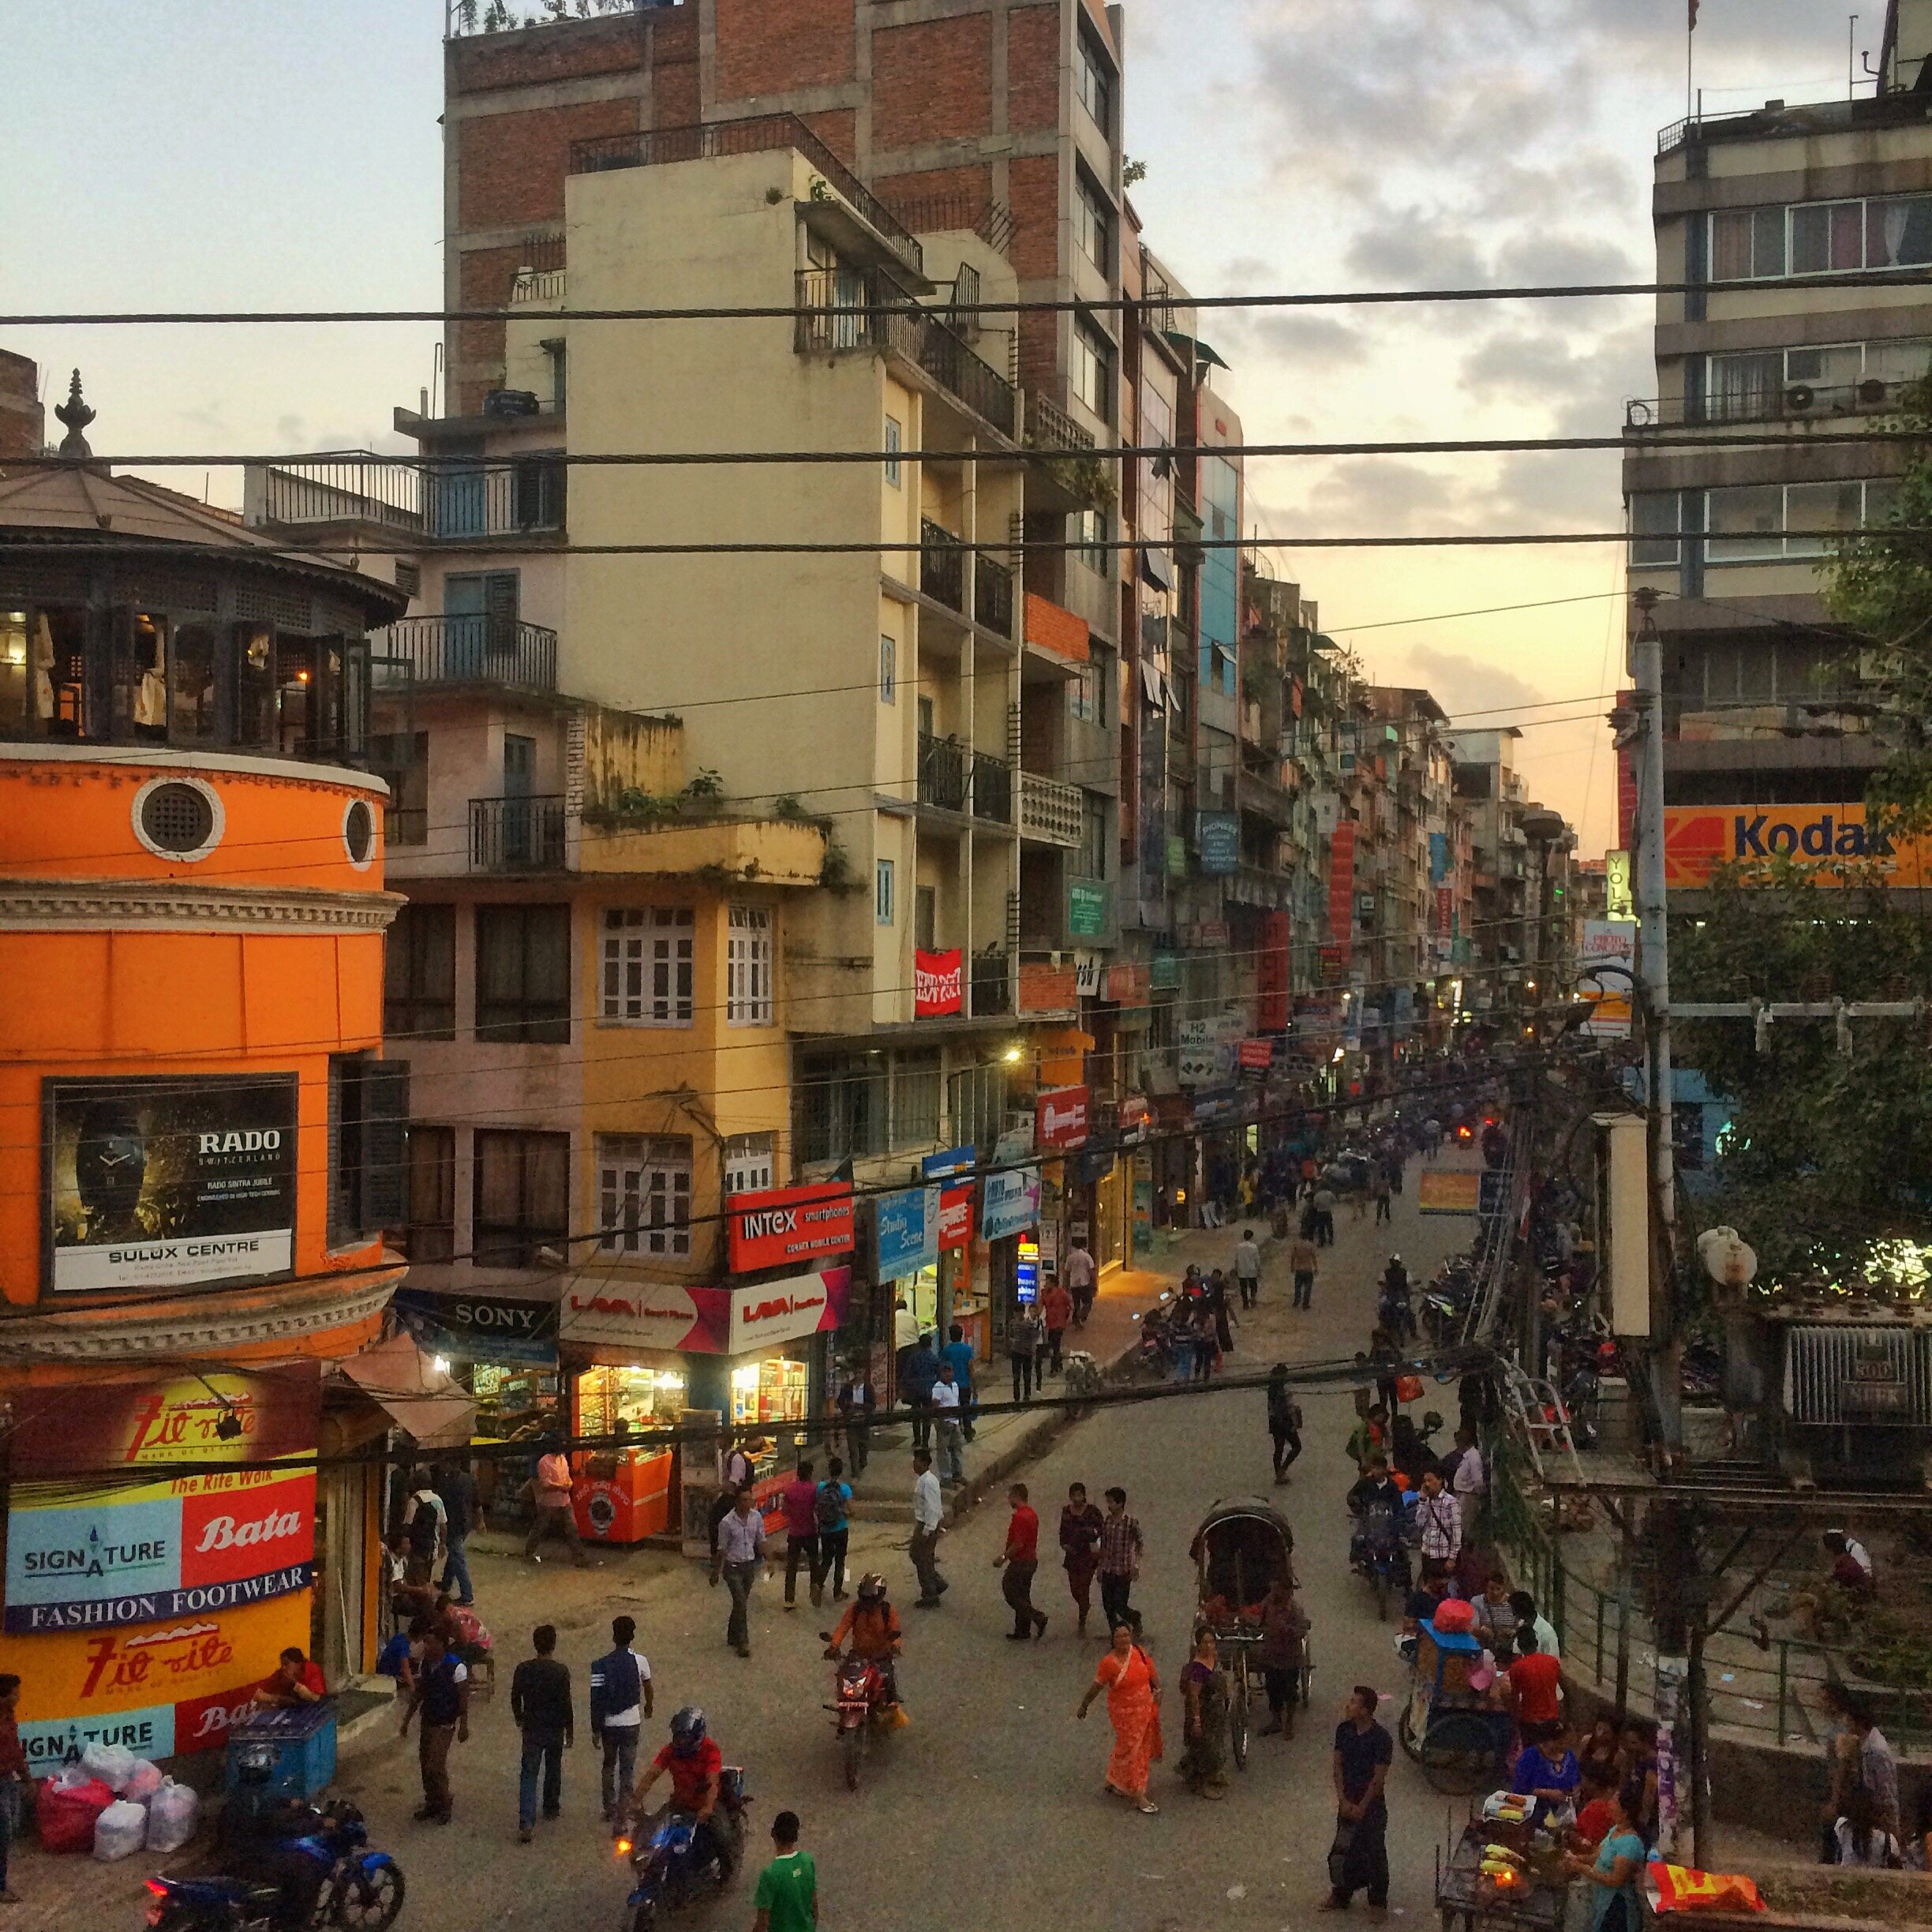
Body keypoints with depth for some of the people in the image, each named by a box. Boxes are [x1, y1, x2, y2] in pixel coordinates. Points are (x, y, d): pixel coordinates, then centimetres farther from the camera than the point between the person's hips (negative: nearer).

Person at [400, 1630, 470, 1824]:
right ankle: (432, 1804, 25)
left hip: (445, 1724, -7)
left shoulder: (456, 1667, -18)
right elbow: (418, 1693, 13)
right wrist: (407, 1720, 15)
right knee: (425, 1764, 11)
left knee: (435, 1765, -9)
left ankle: (445, 1806, 7)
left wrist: (464, 1726, -14)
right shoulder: (425, 1664, 3)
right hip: (427, 1721, 7)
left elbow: (463, 1698, -14)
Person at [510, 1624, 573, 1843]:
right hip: (555, 1729, 0)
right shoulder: (561, 1671, -16)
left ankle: (526, 1823, -12)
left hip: (532, 1730, 0)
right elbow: (566, 1704, -13)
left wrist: (519, 1719, 22)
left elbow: (515, 1699, 2)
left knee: (528, 1776, 0)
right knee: (553, 1770, 22)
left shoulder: (523, 1669, -10)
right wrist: (570, 1732, 0)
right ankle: (551, 1807, 39)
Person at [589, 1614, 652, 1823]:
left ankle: (609, 1807, 28)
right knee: (628, 1768, 8)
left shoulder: (602, 1665, -11)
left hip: (608, 1723, 1)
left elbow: (596, 1699, -9)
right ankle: (623, 1808, 6)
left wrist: (595, 1729, 1)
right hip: (631, 1723, -1)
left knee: (609, 1764, 20)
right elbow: (647, 1688, 7)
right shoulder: (640, 1662, -10)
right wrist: (648, 1706, 29)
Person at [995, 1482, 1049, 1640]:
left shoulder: (1019, 1517, -23)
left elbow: (1018, 1544, -26)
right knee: (1022, 1595, 15)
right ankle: (1022, 1632, 21)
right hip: (1031, 1560, 10)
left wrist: (1003, 1557, -15)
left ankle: (1037, 1617, -2)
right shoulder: (1032, 1513, 8)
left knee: (1009, 1592, 1)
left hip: (1020, 1563, -10)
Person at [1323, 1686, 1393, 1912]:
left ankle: (1377, 1901, 27)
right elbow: (1337, 1765, -1)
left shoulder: (1380, 1739, -22)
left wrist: (1362, 1806, -13)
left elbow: (1379, 1777, -18)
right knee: (1344, 1850, 15)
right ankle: (1341, 1895, 33)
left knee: (1374, 1853, 9)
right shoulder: (1344, 1730, -6)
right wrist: (1343, 1800, -7)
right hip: (1347, 1801, 5)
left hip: (1371, 1804, -5)